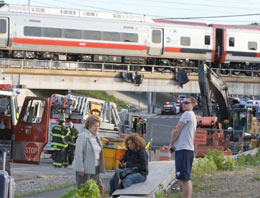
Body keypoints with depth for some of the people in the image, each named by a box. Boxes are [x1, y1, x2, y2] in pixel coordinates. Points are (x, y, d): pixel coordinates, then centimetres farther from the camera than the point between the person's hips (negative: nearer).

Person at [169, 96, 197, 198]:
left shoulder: (187, 114, -9)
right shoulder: (192, 116, 22)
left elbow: (177, 131, -9)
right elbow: (175, 130, 20)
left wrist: (172, 143, 4)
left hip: (183, 149, -10)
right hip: (187, 149, 10)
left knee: (185, 178, -13)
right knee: (186, 178, 12)